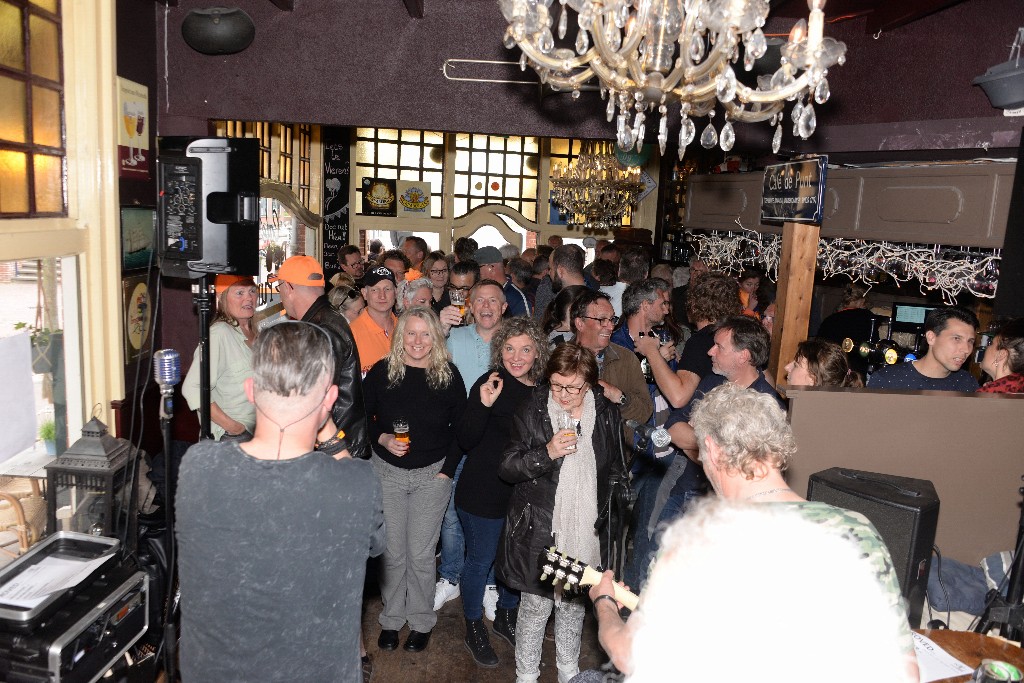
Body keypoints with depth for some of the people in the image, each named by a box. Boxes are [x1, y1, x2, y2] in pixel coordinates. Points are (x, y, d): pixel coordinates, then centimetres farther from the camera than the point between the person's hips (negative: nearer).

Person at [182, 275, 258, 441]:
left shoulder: (254, 330, 8)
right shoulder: (219, 334, -16)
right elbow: (192, 389, -20)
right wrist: (232, 426, -18)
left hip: (258, 429, 7)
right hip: (231, 435, -7)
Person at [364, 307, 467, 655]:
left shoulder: (449, 375, -5)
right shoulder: (381, 372, -5)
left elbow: (462, 427, 1)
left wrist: (447, 469, -4)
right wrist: (381, 438, -13)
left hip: (432, 474, -1)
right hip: (387, 471, 1)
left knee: (421, 554, 5)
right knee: (392, 551, 8)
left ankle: (421, 622, 26)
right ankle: (391, 619, 29)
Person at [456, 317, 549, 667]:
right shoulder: (490, 383, -19)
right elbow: (465, 440, -23)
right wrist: (484, 404, -36)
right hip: (484, 491, -5)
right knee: (480, 560, 9)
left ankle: (506, 616, 45)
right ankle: (474, 628, 33)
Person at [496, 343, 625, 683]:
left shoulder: (608, 415, -2)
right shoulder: (531, 412, -9)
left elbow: (616, 472, 11)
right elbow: (507, 468, -9)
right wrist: (547, 453, -24)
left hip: (587, 532, 3)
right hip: (539, 531, -2)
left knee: (573, 604, 20)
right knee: (536, 606, 8)